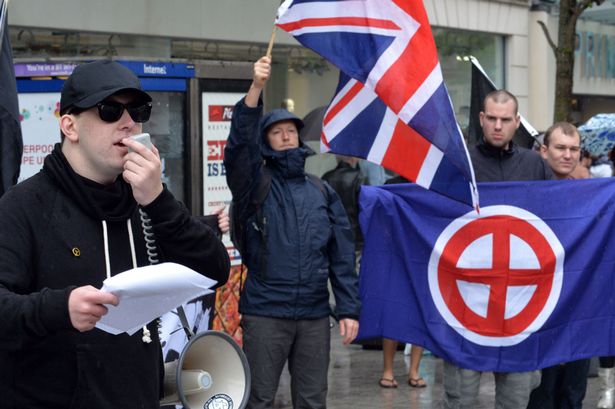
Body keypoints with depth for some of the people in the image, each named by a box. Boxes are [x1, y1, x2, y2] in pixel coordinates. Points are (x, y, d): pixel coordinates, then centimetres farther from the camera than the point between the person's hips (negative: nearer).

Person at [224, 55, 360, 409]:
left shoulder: (323, 192, 11)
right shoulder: (256, 184, 2)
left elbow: (343, 256, 8)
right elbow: (239, 145, -19)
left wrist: (349, 309, 0)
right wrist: (256, 88, -30)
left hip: (315, 315, 3)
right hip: (264, 313, -3)